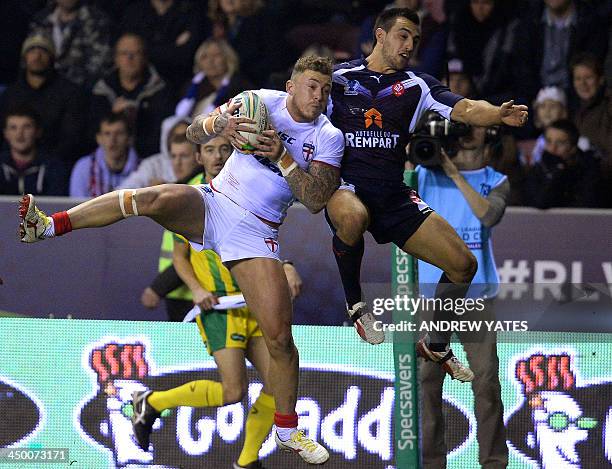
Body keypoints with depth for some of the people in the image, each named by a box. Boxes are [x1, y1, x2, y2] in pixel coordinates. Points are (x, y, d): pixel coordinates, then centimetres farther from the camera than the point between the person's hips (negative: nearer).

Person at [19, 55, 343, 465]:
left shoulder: (329, 138, 0)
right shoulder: (262, 101, 1)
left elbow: (316, 200, -8)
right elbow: (195, 132, 1)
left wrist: (283, 158, -19)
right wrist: (220, 123, -22)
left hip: (256, 231, 0)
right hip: (211, 203, 0)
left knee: (279, 337, -7)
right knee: (158, 198, -34)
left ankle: (288, 430, 12)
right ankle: (47, 225, -36)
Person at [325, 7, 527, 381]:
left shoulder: (417, 86, 8)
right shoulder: (338, 78, 4)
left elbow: (464, 110, -7)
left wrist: (499, 114, -29)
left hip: (394, 196, 4)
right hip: (345, 186, -4)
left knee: (464, 264, -5)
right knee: (352, 216, -42)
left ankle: (437, 346, 18)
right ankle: (355, 303, -15)